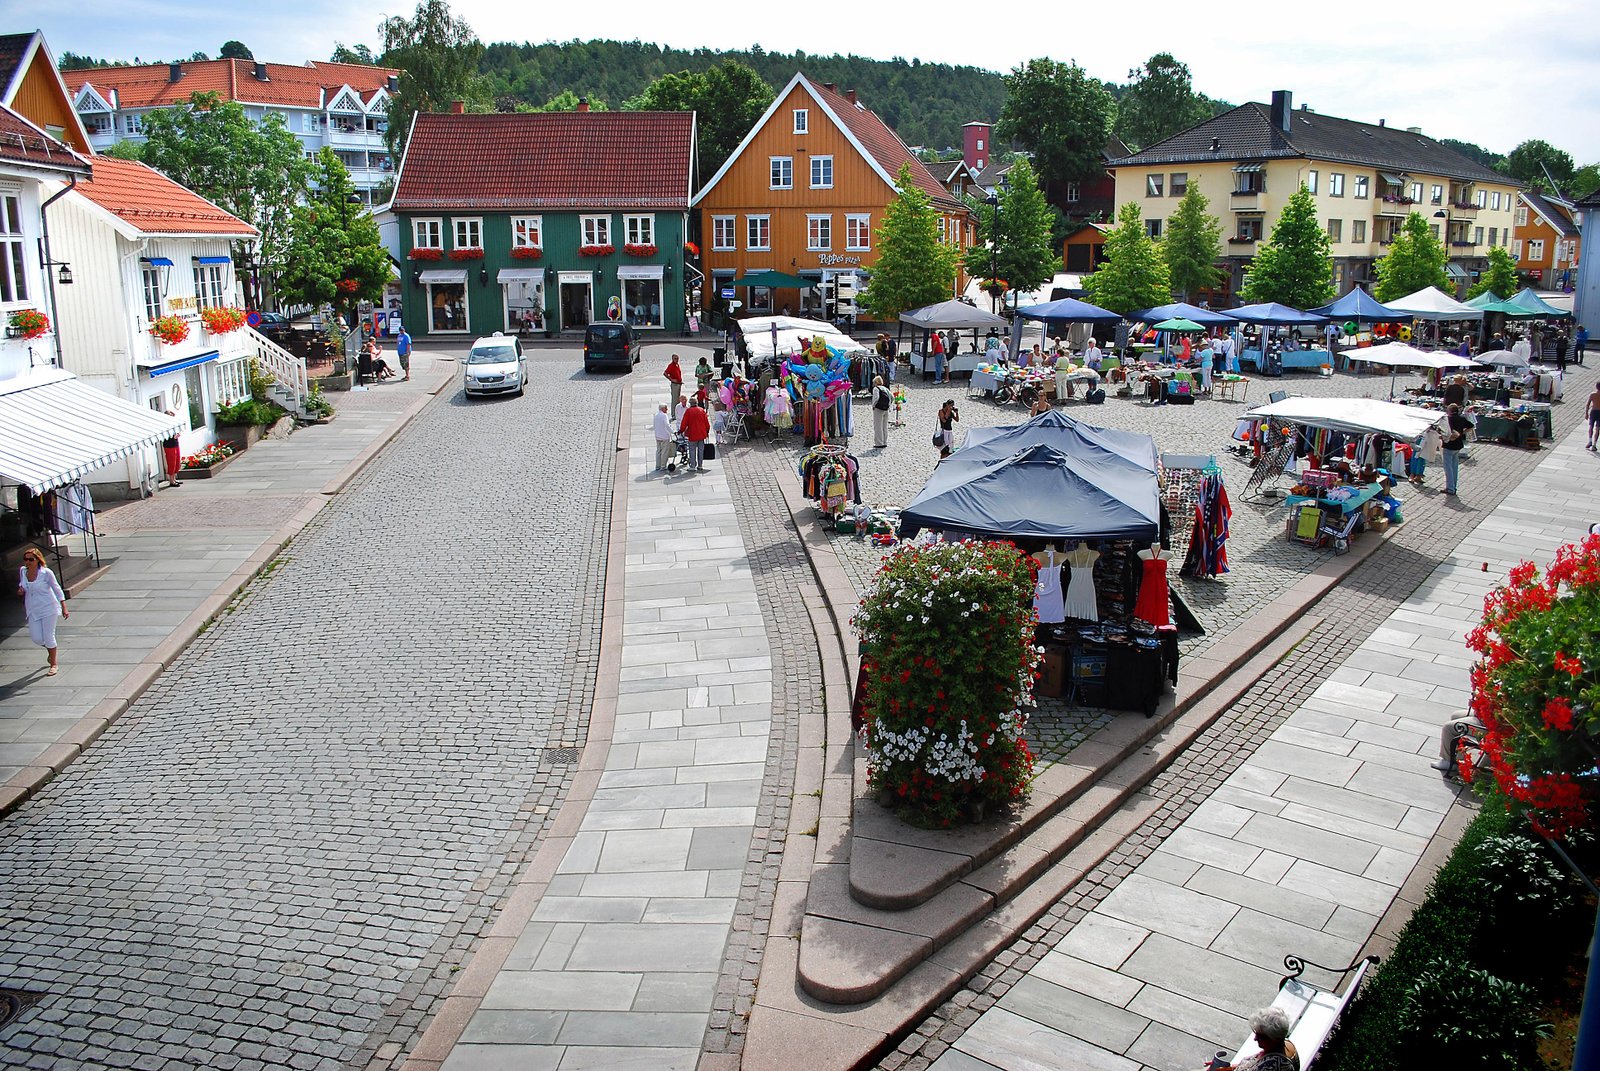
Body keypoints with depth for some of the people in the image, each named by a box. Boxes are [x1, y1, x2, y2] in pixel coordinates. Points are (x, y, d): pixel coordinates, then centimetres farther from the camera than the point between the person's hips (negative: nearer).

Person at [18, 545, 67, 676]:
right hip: (33, 610, 5)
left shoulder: (46, 573, -15)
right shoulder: (22, 571, -1)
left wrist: (64, 608, -11)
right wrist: (20, 591, -8)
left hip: (48, 608, -4)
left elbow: (57, 589, -8)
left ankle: (53, 664, 14)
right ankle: (49, 649, 36)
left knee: (49, 637, -2)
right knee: (36, 638, 1)